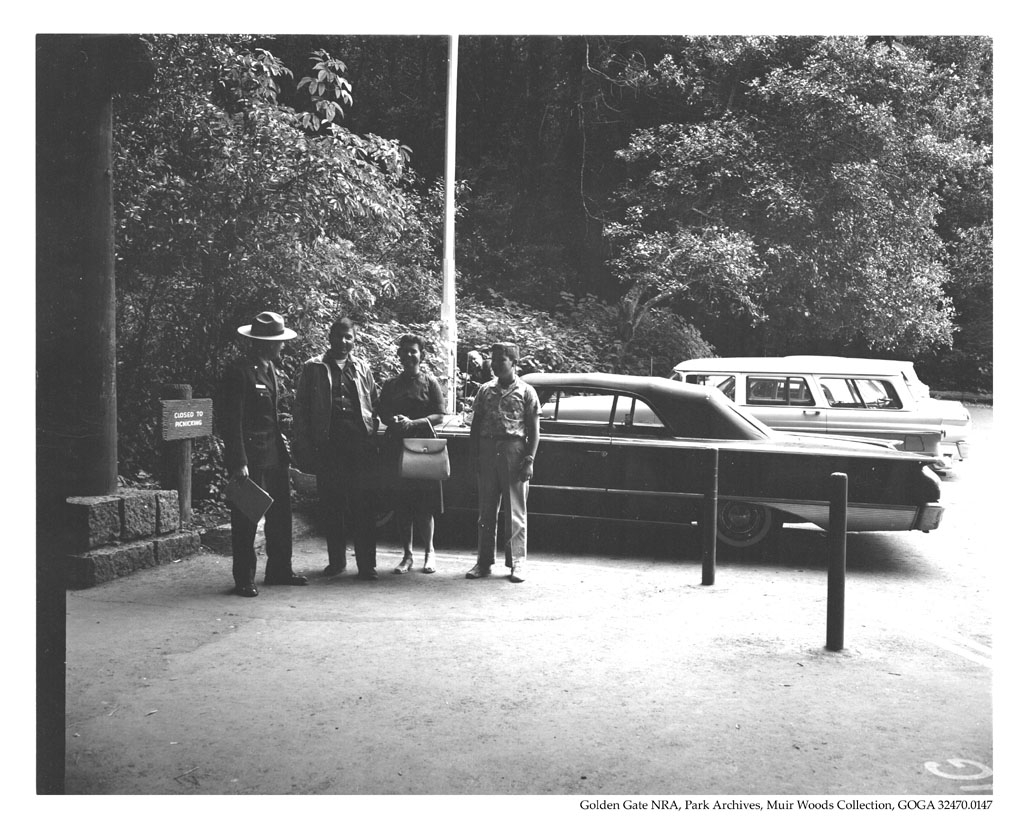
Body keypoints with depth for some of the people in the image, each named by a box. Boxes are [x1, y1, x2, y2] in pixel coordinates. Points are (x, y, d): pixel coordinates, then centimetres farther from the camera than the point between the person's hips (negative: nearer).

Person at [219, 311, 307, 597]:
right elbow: (231, 421, -17)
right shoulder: (240, 372, -14)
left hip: (274, 453, 9)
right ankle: (244, 580, 9)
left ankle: (279, 571, 26)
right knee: (246, 519, 0)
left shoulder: (271, 370, 13)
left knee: (280, 514, 14)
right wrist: (239, 463, -20)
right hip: (251, 454, -9)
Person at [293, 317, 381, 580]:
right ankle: (336, 560, 18)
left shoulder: (362, 368, 14)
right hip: (327, 445, 0)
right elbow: (301, 408, 6)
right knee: (331, 506, 6)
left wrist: (372, 435, 5)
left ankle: (367, 564, 3)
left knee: (364, 507, -2)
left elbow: (374, 405, 17)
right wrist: (304, 445, -2)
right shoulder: (313, 368, 8)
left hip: (360, 443, 1)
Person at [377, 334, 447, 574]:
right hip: (397, 447, 3)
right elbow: (382, 413, 14)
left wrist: (413, 423, -15)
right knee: (402, 505, 3)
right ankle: (407, 555, 12)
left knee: (425, 505, -3)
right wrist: (394, 420, -9)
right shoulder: (391, 384, 14)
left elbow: (439, 416, -1)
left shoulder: (430, 382, 4)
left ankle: (429, 552, 11)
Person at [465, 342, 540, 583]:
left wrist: (529, 459, -7)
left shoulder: (526, 392, 4)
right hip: (487, 451, 3)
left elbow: (534, 430, 2)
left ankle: (517, 562, 6)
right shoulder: (485, 390, 12)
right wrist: (475, 455, 3)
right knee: (486, 511, 6)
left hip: (514, 451, -3)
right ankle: (484, 562, 12)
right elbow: (475, 426, 13)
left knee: (515, 512, 0)